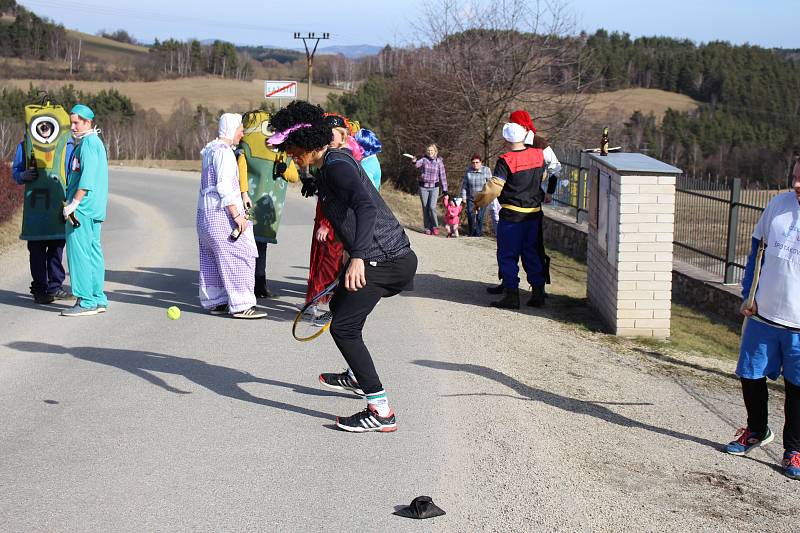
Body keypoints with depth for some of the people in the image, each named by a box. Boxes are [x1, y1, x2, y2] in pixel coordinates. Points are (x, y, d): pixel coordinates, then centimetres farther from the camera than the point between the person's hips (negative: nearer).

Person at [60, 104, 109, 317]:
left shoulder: (88, 143, -12)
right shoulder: (95, 142, 19)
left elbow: (87, 178, -21)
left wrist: (74, 203, -21)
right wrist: (73, 202, 22)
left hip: (83, 207, -10)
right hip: (94, 209, 10)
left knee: (79, 252, -9)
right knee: (93, 251, 11)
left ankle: (86, 302, -8)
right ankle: (98, 299, 15)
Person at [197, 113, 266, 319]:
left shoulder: (210, 150, 17)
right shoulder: (224, 151, -14)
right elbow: (224, 187, -21)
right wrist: (236, 215, -20)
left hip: (205, 210, 10)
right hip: (221, 212, -10)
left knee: (212, 259, 13)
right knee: (238, 256, -8)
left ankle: (214, 302, 19)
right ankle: (241, 305, -9)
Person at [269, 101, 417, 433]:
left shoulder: (337, 165, -17)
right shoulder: (329, 166, 15)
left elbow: (367, 206, -32)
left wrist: (358, 257, -42)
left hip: (382, 258, -11)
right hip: (373, 257, 11)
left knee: (343, 328, -12)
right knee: (339, 305, 28)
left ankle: (381, 411, -12)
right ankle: (358, 377, 48)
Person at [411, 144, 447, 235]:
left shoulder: (439, 161, 1)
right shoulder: (424, 159, 1)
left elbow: (442, 176, 3)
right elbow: (417, 164, -20)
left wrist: (445, 192, 1)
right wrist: (414, 161, -45)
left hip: (434, 187, -1)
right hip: (423, 187, 1)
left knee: (432, 207, -16)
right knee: (425, 208, 3)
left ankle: (435, 227, -1)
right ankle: (427, 228, 12)